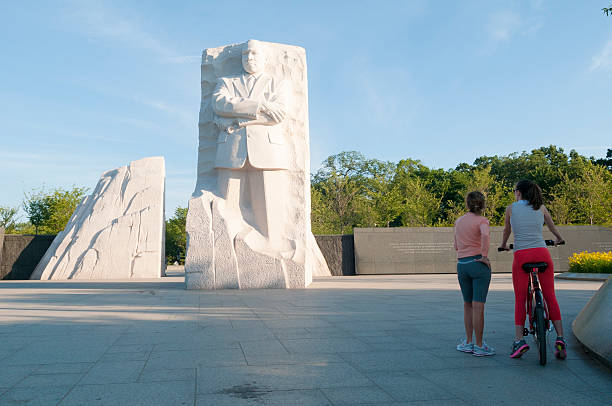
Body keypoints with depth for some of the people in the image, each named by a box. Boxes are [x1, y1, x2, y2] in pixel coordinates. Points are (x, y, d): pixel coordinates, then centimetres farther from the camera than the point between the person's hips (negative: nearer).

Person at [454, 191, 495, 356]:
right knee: (478, 306, -1)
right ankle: (479, 346, 4)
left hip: (461, 264, 5)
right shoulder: (482, 220, -4)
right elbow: (485, 235, -26)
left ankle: (469, 342, 20)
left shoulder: (458, 221, 12)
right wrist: (484, 256, -20)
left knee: (467, 305, 15)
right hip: (478, 264, -5)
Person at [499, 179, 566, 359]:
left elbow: (507, 231, 23)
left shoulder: (511, 208, 9)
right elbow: (552, 226, 32)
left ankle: (519, 340, -4)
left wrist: (503, 245, 43)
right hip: (542, 253, 2)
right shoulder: (541, 207, 14)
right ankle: (560, 339, 3)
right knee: (550, 297, 7)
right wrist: (558, 238, 53)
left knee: (519, 300, 3)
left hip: (521, 255, -2)